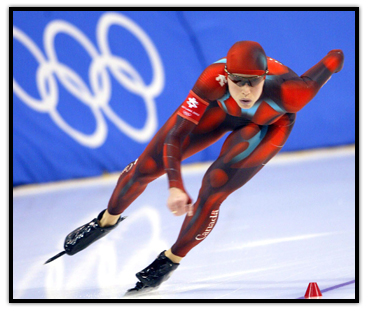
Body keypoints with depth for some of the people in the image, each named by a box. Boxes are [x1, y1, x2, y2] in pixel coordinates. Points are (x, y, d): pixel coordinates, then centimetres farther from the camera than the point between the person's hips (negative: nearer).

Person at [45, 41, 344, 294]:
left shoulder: (289, 92, -45)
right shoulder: (215, 79, -42)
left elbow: (336, 57, -27)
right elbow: (174, 136, -38)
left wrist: (335, 60, -2)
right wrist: (175, 186, -53)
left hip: (270, 124, -1)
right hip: (221, 109, 1)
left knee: (214, 188, -17)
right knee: (150, 163, 4)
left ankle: (172, 259, 11)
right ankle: (108, 220, 36)